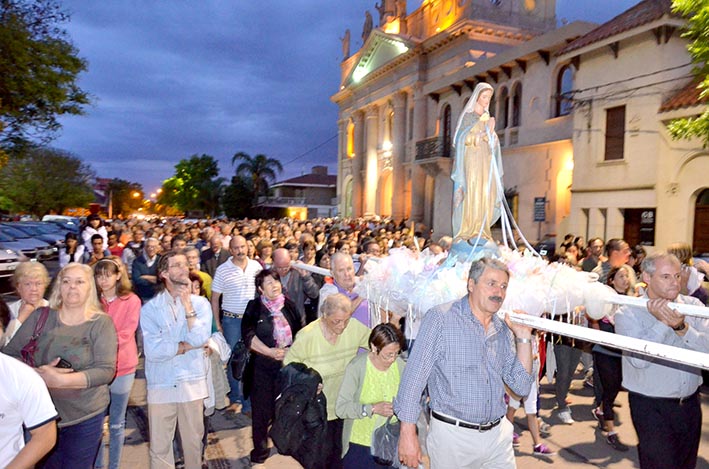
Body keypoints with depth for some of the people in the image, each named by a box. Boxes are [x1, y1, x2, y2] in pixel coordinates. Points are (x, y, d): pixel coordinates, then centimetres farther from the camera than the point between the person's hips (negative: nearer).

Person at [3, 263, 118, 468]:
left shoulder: (102, 323, -9)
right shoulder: (40, 316, -2)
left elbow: (106, 370, -15)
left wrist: (61, 380, -25)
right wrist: (38, 374, -20)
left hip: (85, 416, -2)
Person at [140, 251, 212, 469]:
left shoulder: (200, 303, -2)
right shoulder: (150, 308, -6)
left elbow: (200, 339, -17)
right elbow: (153, 350, -16)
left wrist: (187, 303, -16)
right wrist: (187, 345, -11)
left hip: (192, 383, 1)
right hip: (160, 384, -1)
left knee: (193, 441, 15)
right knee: (159, 446, 10)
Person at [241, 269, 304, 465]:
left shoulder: (289, 305, 4)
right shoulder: (254, 307, -3)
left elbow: (302, 331, 7)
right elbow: (248, 335, -10)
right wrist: (269, 351, -19)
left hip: (289, 364, 2)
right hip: (263, 366, -2)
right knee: (262, 408, 4)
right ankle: (260, 448, 23)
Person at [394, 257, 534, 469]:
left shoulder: (503, 329, 5)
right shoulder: (440, 318, -12)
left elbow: (521, 387, 4)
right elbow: (414, 377, -13)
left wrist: (524, 338, -4)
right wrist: (408, 434, -15)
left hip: (499, 434, 5)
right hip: (453, 435, -5)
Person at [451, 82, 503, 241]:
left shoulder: (487, 116, 19)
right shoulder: (468, 115, 2)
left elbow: (493, 143, 18)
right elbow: (464, 138, -11)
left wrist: (491, 130, 0)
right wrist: (480, 123, -14)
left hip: (486, 162, 6)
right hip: (472, 161, -6)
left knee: (485, 196, 1)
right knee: (471, 195, -12)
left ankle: (481, 231, 4)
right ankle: (468, 231, -10)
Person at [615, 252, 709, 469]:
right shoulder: (628, 313, -10)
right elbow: (638, 359, -21)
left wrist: (681, 327, -25)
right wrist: (661, 323, -23)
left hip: (690, 402, 4)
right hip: (651, 406, -4)